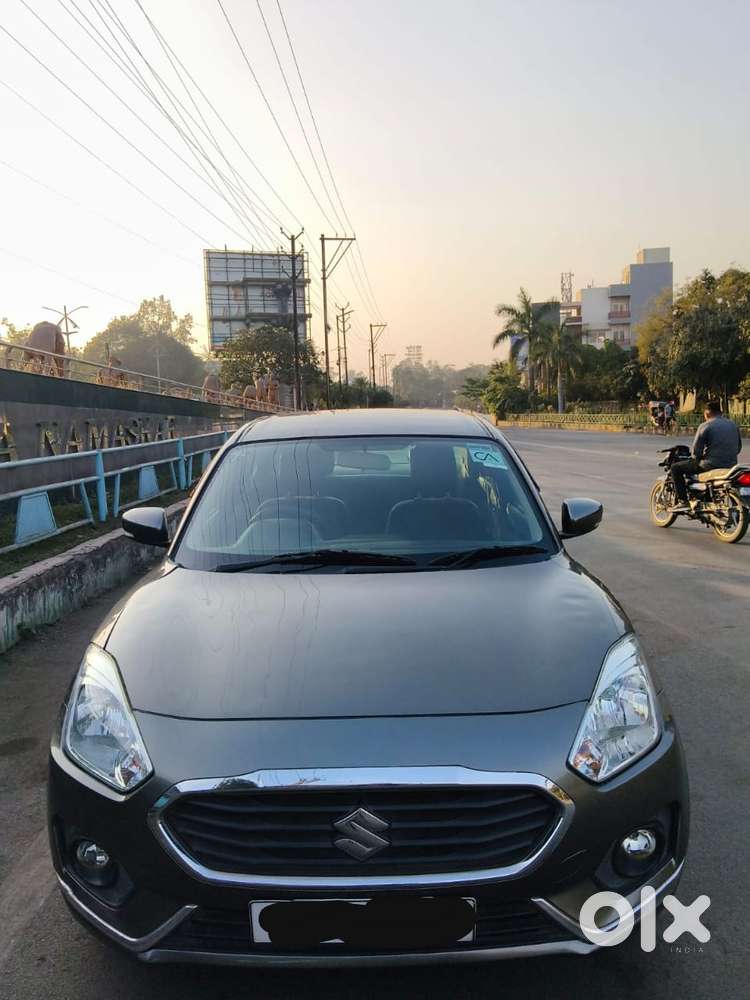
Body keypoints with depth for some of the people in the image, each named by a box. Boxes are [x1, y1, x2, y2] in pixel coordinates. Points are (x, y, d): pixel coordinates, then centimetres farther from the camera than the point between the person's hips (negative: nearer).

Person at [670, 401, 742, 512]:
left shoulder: (705, 426, -7)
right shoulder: (733, 425, 12)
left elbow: (696, 450, -9)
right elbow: (738, 447, 18)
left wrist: (697, 459, 11)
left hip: (711, 465, -7)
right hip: (732, 465, 7)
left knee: (675, 468, 7)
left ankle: (683, 502, -3)